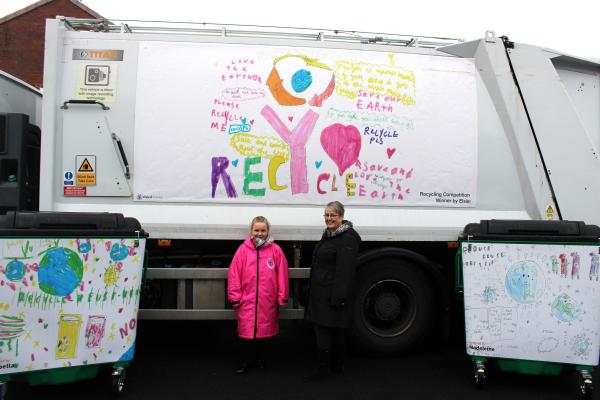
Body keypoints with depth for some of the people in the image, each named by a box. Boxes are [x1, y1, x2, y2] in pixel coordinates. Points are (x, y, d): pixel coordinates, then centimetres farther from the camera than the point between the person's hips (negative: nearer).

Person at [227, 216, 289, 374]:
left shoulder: (276, 250, -3)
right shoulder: (243, 249, -3)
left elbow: (282, 274, -1)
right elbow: (234, 274, -2)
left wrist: (282, 296, 0)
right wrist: (235, 297, -2)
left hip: (267, 301, 1)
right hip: (247, 301, -1)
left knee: (264, 330, 14)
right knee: (247, 331, 5)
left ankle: (258, 358, 35)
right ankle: (247, 361, 22)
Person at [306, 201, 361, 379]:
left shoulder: (347, 239, -16)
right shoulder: (329, 234, 15)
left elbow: (345, 270, -22)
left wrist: (338, 296, -25)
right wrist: (314, 290, 22)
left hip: (332, 293, -9)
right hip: (322, 291, 9)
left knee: (323, 330, -4)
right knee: (335, 330, 16)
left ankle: (323, 367, 6)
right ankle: (336, 365, 27)